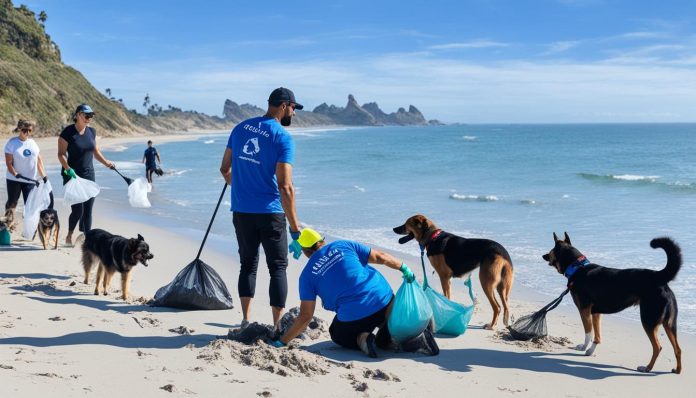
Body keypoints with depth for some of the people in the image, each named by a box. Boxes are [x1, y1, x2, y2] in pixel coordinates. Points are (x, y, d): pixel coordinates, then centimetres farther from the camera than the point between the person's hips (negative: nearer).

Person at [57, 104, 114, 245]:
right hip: (72, 176, -6)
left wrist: (106, 162, 5)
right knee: (78, 209, -8)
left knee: (88, 210, 4)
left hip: (89, 175, 6)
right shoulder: (67, 132, -10)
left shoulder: (92, 132, 8)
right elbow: (61, 154, -13)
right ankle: (69, 236, 16)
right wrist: (68, 169, -26)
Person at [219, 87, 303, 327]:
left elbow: (225, 168, 13)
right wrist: (294, 226, -14)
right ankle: (278, 326, 5)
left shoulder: (241, 128, 6)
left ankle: (246, 320, 18)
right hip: (270, 213, -5)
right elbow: (285, 186, -18)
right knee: (278, 267, 5)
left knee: (248, 264, 16)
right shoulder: (283, 138, -12)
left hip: (241, 211, 5)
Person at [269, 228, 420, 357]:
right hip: (384, 299, 4)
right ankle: (387, 335, -1)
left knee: (338, 335, 29)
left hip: (354, 317, -4)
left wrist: (281, 342, 10)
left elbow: (305, 317, 2)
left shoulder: (307, 275, 4)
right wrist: (405, 269, 20)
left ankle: (362, 338, -2)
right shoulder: (344, 245, 9)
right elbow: (380, 257, 7)